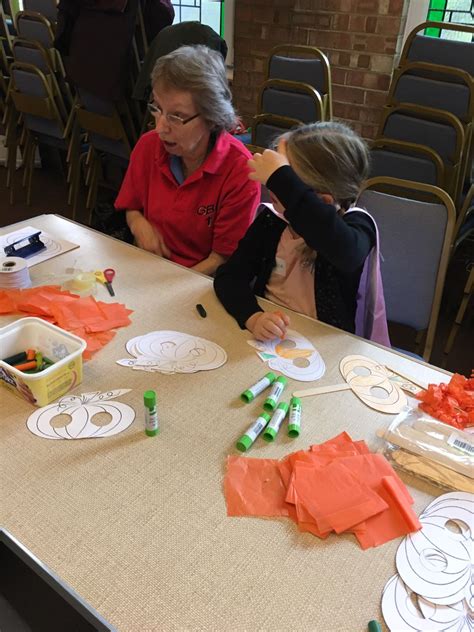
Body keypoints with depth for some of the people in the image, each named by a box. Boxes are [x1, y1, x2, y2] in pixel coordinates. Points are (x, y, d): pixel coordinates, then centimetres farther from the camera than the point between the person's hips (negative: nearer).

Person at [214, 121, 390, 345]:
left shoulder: (356, 225, -12)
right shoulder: (271, 220, 0)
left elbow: (347, 252, -36)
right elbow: (229, 275, -6)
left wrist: (280, 178, -33)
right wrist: (254, 318, -26)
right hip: (266, 339, 3)